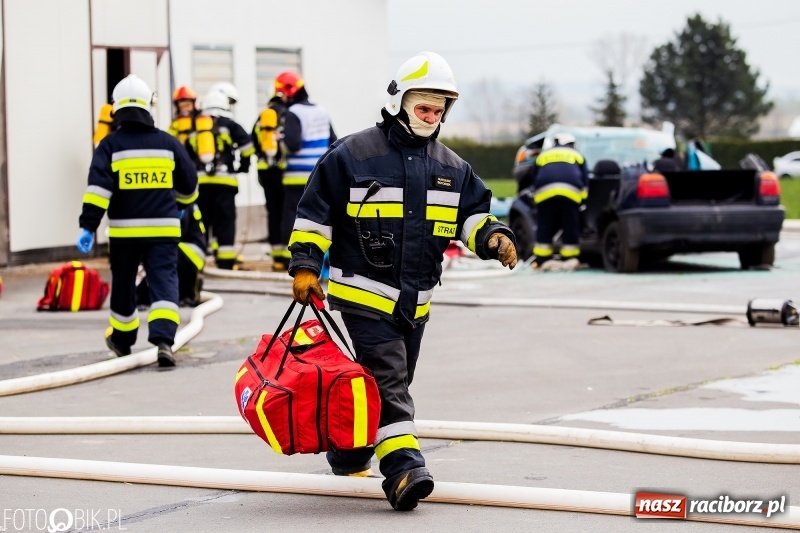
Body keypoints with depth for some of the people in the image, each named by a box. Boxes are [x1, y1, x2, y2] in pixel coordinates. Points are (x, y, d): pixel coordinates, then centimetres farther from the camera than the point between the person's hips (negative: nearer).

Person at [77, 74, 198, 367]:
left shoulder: (111, 145, -3)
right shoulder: (168, 142, 4)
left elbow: (98, 187, -13)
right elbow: (188, 183, 14)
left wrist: (88, 227, -14)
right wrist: (181, 203, 36)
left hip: (124, 230, 0)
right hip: (163, 228, 0)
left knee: (123, 285, 17)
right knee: (164, 281, -4)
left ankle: (122, 339, 33)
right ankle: (163, 339, -23)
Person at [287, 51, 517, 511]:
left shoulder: (452, 167, 8)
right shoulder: (352, 155, -8)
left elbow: (474, 215, 10)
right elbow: (315, 212, -4)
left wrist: (494, 237, -12)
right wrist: (305, 266, -9)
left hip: (416, 299, 6)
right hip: (364, 291, -6)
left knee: (391, 384, 15)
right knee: (388, 380, -16)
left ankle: (348, 452, 34)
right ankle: (403, 468, -22)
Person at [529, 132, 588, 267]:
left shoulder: (543, 155, 32)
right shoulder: (576, 155, 29)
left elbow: (535, 181, 29)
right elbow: (585, 180, 20)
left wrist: (536, 198, 36)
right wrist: (582, 199, 26)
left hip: (545, 191, 1)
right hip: (571, 191, -1)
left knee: (545, 227, 7)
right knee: (570, 226, 7)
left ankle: (541, 260, 8)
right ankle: (569, 259, 8)